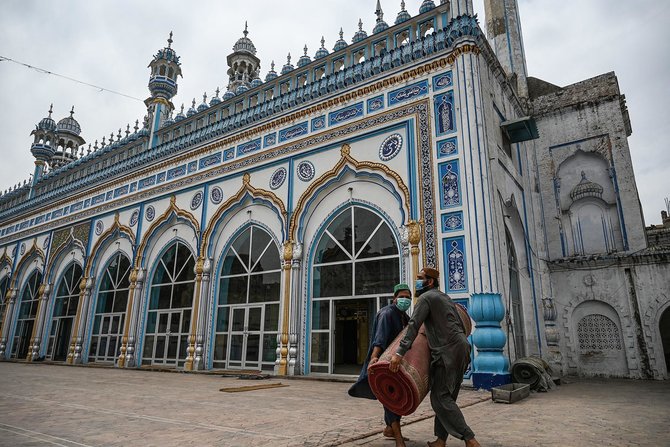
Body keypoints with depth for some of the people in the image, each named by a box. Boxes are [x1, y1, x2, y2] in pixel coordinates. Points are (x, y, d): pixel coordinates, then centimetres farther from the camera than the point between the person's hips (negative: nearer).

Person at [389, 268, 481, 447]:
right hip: (462, 345, 9)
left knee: (441, 398, -8)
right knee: (445, 396, 10)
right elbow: (461, 326, 26)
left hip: (449, 351, -9)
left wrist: (399, 352, -23)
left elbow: (413, 326, -17)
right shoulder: (445, 297, 23)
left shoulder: (426, 298, -5)